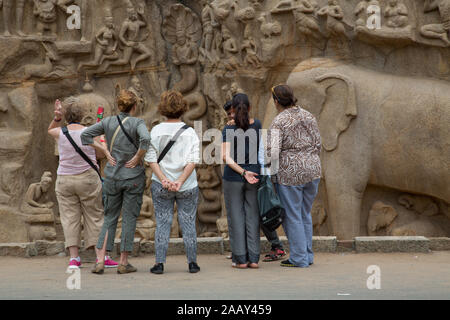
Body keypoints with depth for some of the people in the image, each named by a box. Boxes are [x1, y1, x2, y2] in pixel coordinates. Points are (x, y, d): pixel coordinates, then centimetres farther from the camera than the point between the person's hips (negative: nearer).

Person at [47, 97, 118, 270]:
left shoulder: (60, 133, -3)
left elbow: (50, 130, 22)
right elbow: (101, 154, 3)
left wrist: (57, 118, 7)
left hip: (64, 180, 1)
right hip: (88, 178, -1)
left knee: (69, 217, 5)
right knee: (95, 216, 7)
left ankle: (74, 258, 0)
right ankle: (101, 255, 6)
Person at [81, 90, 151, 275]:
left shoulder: (108, 122, 3)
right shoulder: (137, 123, -8)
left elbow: (85, 135, 3)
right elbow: (145, 139, -28)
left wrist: (105, 151, 3)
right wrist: (137, 158, -14)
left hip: (112, 175, 4)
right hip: (133, 176, -3)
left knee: (110, 218, 12)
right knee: (129, 218, 5)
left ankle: (100, 261, 2)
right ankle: (123, 263, 8)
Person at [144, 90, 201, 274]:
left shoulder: (156, 131, -2)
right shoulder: (190, 133, -4)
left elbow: (151, 159, -7)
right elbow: (193, 161, -12)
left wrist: (164, 180, -12)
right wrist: (180, 181, -14)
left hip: (160, 186, 1)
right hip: (187, 187, 0)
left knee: (162, 224, 6)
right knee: (188, 224, 9)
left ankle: (159, 263, 4)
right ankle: (192, 263, 12)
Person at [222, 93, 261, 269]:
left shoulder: (229, 130, -9)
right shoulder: (257, 125, -1)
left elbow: (226, 156, -19)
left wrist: (243, 172, -19)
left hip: (233, 177, -2)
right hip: (255, 175, 3)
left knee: (236, 216, 4)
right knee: (252, 216, 8)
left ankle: (240, 259, 4)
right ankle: (253, 258, 6)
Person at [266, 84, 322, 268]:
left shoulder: (279, 122, -12)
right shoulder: (308, 116, 7)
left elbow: (272, 151, -19)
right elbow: (317, 144, 11)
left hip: (290, 173, -6)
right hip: (312, 170, 6)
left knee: (292, 217, 4)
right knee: (305, 214, 17)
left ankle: (299, 258, 6)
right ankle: (308, 255, 21)